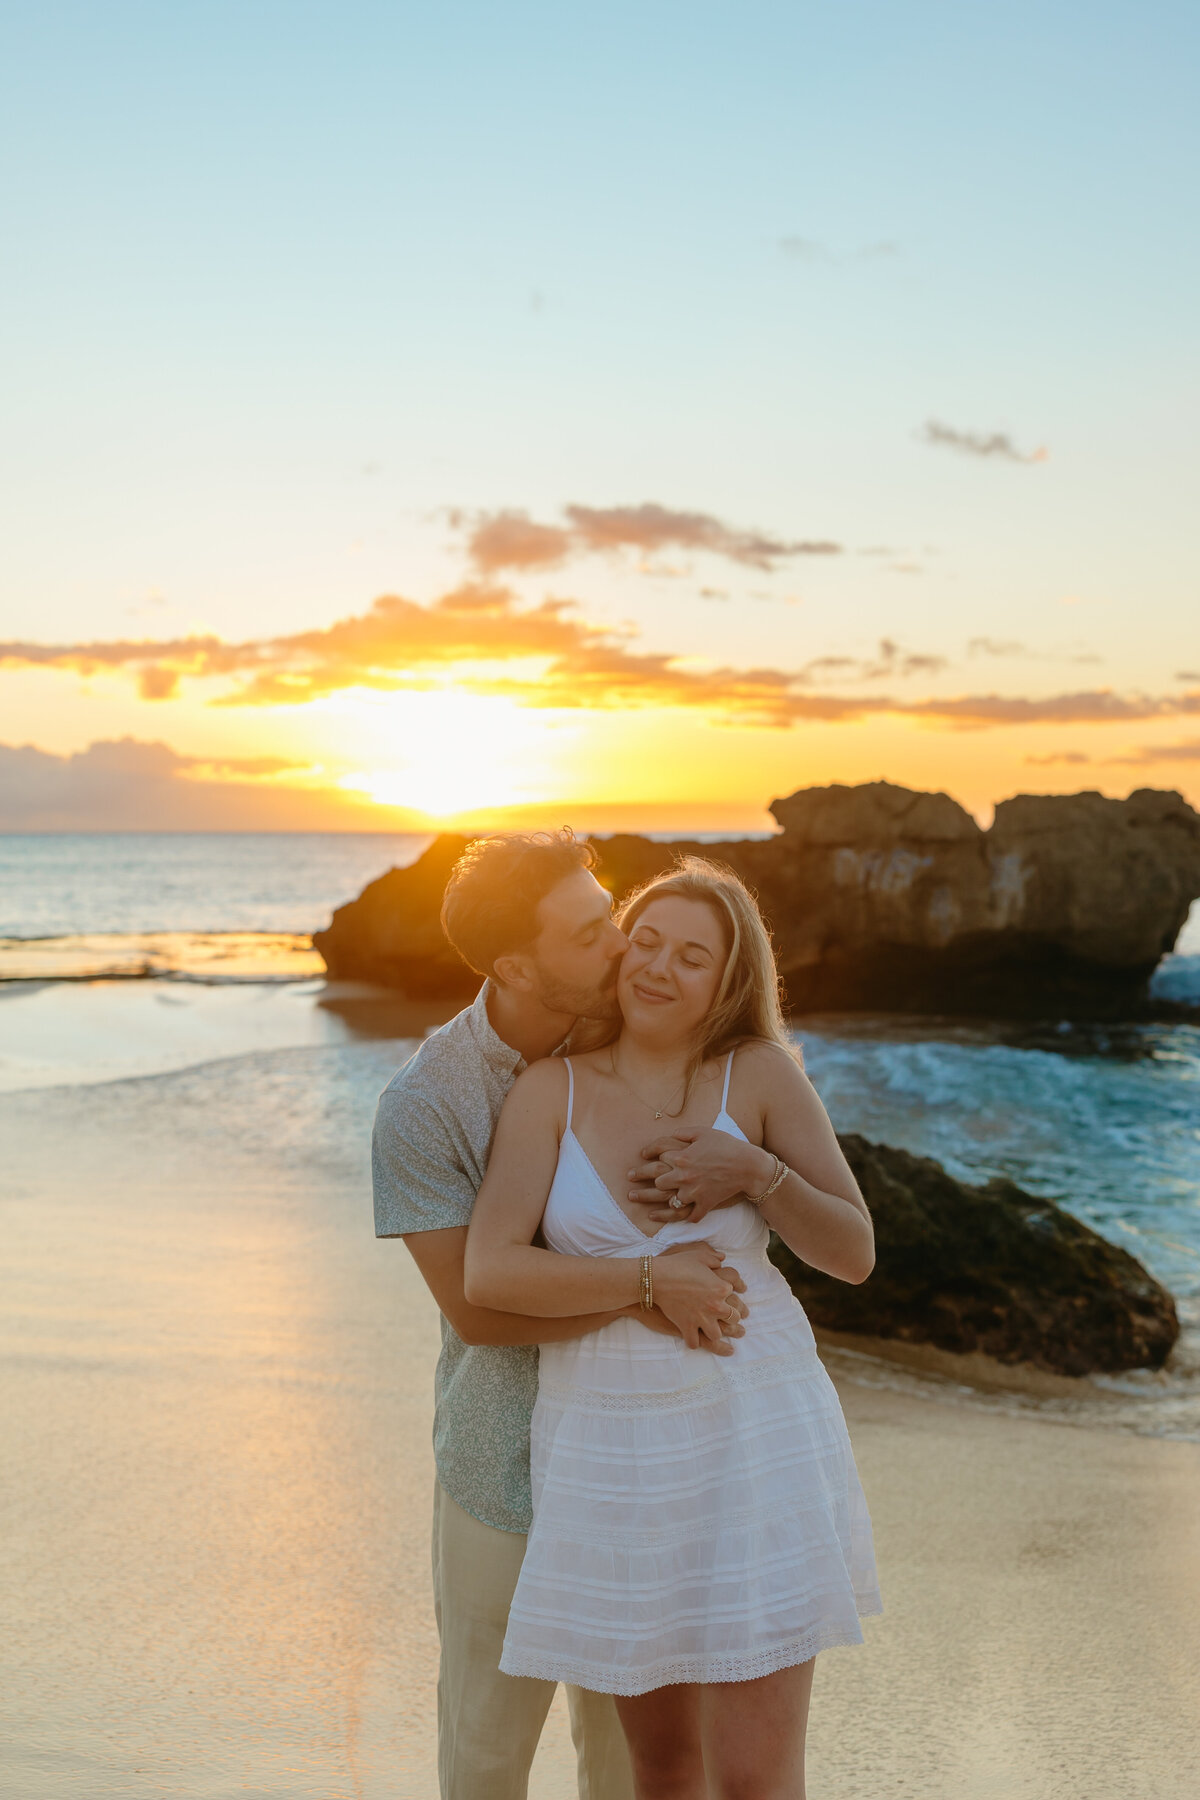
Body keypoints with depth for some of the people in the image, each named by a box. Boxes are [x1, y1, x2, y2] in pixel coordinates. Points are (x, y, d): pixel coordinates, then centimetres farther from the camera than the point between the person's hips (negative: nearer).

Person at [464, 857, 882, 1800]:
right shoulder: (550, 1090, -2)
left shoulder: (763, 1074, -4)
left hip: (750, 1438, -2)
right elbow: (488, 1275, -12)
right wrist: (650, 1278, -17)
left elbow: (855, 1254, -3)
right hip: (608, 1448, 2)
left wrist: (755, 1172, -18)